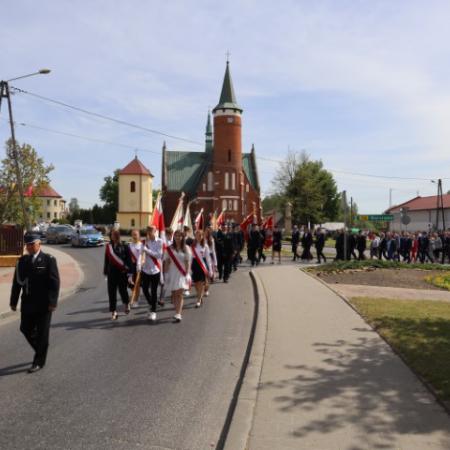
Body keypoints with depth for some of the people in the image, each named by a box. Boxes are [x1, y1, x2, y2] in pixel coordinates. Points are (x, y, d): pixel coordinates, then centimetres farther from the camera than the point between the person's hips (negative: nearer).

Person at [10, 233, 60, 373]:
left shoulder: (48, 260, -7)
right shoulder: (22, 260, 7)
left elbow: (54, 282, -11)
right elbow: (17, 282, 9)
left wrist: (53, 302, -17)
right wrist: (13, 301, 5)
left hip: (43, 304, -5)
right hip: (27, 303, 5)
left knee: (42, 333, 3)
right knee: (25, 329, 10)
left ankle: (39, 362, 16)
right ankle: (41, 352, 34)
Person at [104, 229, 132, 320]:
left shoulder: (124, 247, -5)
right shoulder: (108, 247, 4)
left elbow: (129, 260, -6)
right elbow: (106, 260, 10)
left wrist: (130, 274, -11)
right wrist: (106, 273, 13)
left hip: (122, 273, -3)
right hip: (112, 273, 3)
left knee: (123, 290, 6)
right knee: (112, 293, 1)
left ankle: (126, 304, 36)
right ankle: (113, 312, 10)